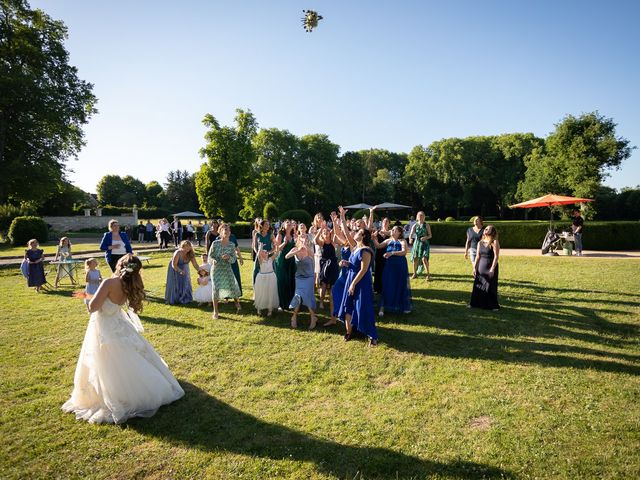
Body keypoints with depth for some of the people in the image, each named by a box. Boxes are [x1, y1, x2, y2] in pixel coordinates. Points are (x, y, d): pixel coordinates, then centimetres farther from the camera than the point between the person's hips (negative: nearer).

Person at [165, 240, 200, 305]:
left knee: (185, 283, 0)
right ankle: (173, 300, 12)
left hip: (184, 269, 4)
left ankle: (185, 299, 14)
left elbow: (195, 264, -18)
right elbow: (174, 265, -30)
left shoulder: (190, 254, -19)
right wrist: (180, 271, -45)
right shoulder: (178, 253, -32)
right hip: (175, 269, -4)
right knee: (175, 284, -2)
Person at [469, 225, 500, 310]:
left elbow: (496, 256, -13)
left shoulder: (494, 242, -8)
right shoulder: (480, 243, 10)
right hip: (481, 267, 6)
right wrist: (475, 268, 7)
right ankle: (478, 303, 19)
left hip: (491, 268, -5)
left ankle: (493, 305, 10)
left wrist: (492, 269, -18)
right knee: (478, 286, 8)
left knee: (491, 287, -1)